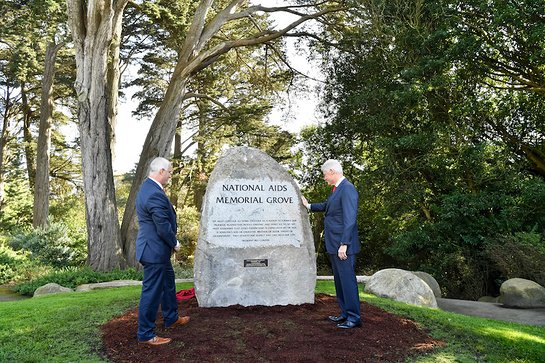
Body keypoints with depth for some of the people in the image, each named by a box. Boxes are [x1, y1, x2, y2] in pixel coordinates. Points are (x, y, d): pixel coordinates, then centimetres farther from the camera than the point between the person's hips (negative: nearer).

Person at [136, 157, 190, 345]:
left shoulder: (148, 187, 8)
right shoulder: (155, 194, -26)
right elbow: (164, 227, -24)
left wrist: (171, 242, 13)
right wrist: (175, 243, -7)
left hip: (156, 249, 11)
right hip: (154, 250, -11)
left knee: (168, 281, 24)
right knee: (152, 291, 2)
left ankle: (171, 318, 41)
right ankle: (145, 334, 16)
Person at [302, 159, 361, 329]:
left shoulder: (348, 189, -17)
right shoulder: (337, 189, 13)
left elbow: (349, 219, -22)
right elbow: (326, 206, 31)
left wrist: (344, 244, -23)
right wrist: (308, 205, 37)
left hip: (343, 245, -10)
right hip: (334, 245, 10)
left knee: (347, 280, -2)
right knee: (339, 280, 17)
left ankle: (354, 318, 9)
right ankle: (345, 314, 28)